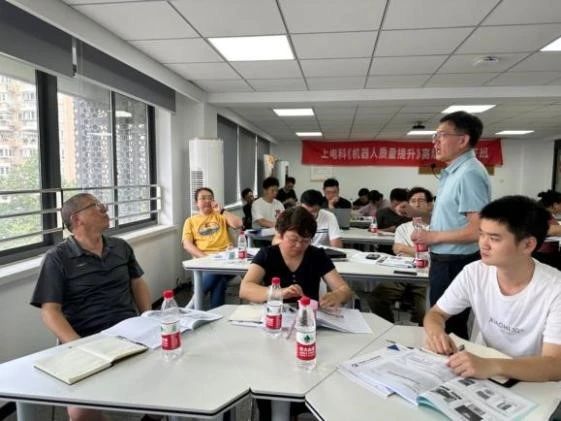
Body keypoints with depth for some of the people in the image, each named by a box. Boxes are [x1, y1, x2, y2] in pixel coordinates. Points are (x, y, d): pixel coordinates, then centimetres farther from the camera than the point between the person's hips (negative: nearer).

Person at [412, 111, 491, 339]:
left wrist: (433, 236, -17)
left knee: (448, 329, 4)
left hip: (454, 264, -10)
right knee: (444, 323, 21)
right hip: (446, 261, 10)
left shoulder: (469, 173, -20)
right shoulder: (454, 172, 10)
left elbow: (478, 230, -25)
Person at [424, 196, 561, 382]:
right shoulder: (473, 273, -9)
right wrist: (435, 331, -23)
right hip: (481, 369, 5)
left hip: (531, 382, -4)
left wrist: (492, 366, -43)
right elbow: (436, 313, 0)